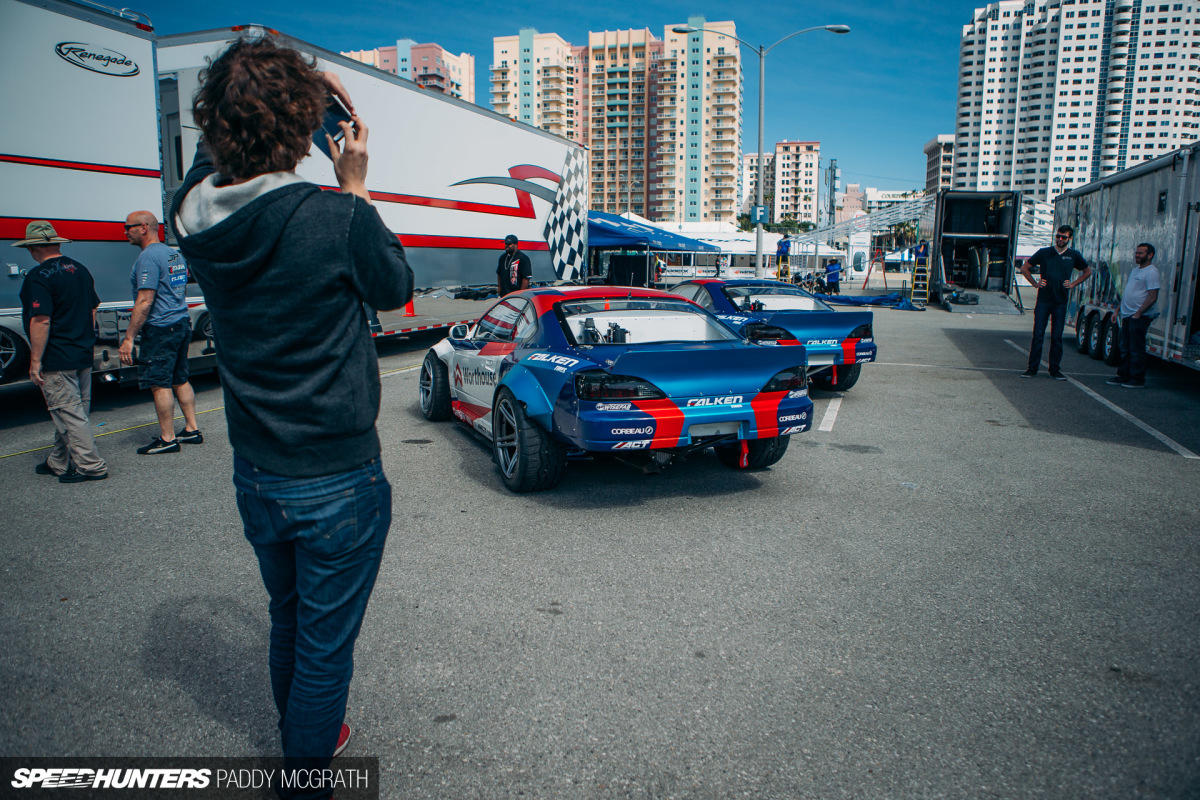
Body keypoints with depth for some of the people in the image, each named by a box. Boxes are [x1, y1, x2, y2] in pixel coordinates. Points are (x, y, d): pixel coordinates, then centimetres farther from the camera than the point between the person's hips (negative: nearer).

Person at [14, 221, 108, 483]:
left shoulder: (39, 276, -16)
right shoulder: (80, 270, 10)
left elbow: (41, 321, -22)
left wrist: (35, 361, -16)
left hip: (57, 360, -9)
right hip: (84, 357, 9)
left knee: (69, 414, -2)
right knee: (72, 412, 15)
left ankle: (91, 466, 0)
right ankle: (59, 463, 28)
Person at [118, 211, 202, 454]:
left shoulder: (148, 257, -15)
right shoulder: (175, 254, 14)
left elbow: (145, 301, -20)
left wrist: (129, 338, -19)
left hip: (160, 329, -9)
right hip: (182, 324, 9)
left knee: (159, 384, -3)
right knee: (180, 380, 15)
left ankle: (167, 439, 2)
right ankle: (192, 430, 18)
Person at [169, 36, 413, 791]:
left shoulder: (196, 213, -6)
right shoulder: (338, 219, -23)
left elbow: (215, 154, 18)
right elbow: (395, 288, -3)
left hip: (255, 476, 7)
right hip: (337, 481, -6)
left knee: (289, 621, 27)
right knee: (324, 645, 10)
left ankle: (305, 737, 50)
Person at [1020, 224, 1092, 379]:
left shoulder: (1074, 255, 6)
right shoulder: (1044, 253, 3)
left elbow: (1087, 271, 22)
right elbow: (1024, 268, 12)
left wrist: (1073, 284, 8)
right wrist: (1035, 283, 3)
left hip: (1061, 302, 1)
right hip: (1043, 301, -1)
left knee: (1057, 337, 4)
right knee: (1038, 335, -3)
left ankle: (1055, 369, 11)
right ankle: (1032, 368, 2)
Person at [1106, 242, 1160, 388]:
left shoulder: (1151, 272, -11)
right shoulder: (1135, 270, 18)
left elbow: (1153, 297, -17)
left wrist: (1138, 313, -20)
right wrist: (1118, 310, 20)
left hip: (1139, 317, -9)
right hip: (1127, 316, 9)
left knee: (1137, 350, -5)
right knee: (1125, 349, 12)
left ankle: (1138, 379, 0)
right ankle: (1123, 376, 19)